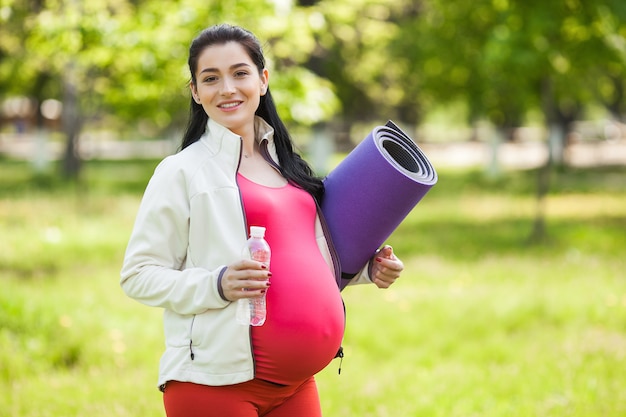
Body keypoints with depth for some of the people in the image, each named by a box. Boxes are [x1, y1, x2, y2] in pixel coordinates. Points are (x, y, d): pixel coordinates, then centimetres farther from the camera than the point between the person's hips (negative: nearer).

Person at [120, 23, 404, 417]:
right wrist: (216, 285, -22)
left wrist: (367, 269, 10)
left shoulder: (284, 163, 15)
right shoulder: (182, 172, -6)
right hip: (216, 384, -6)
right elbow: (139, 275, -8)